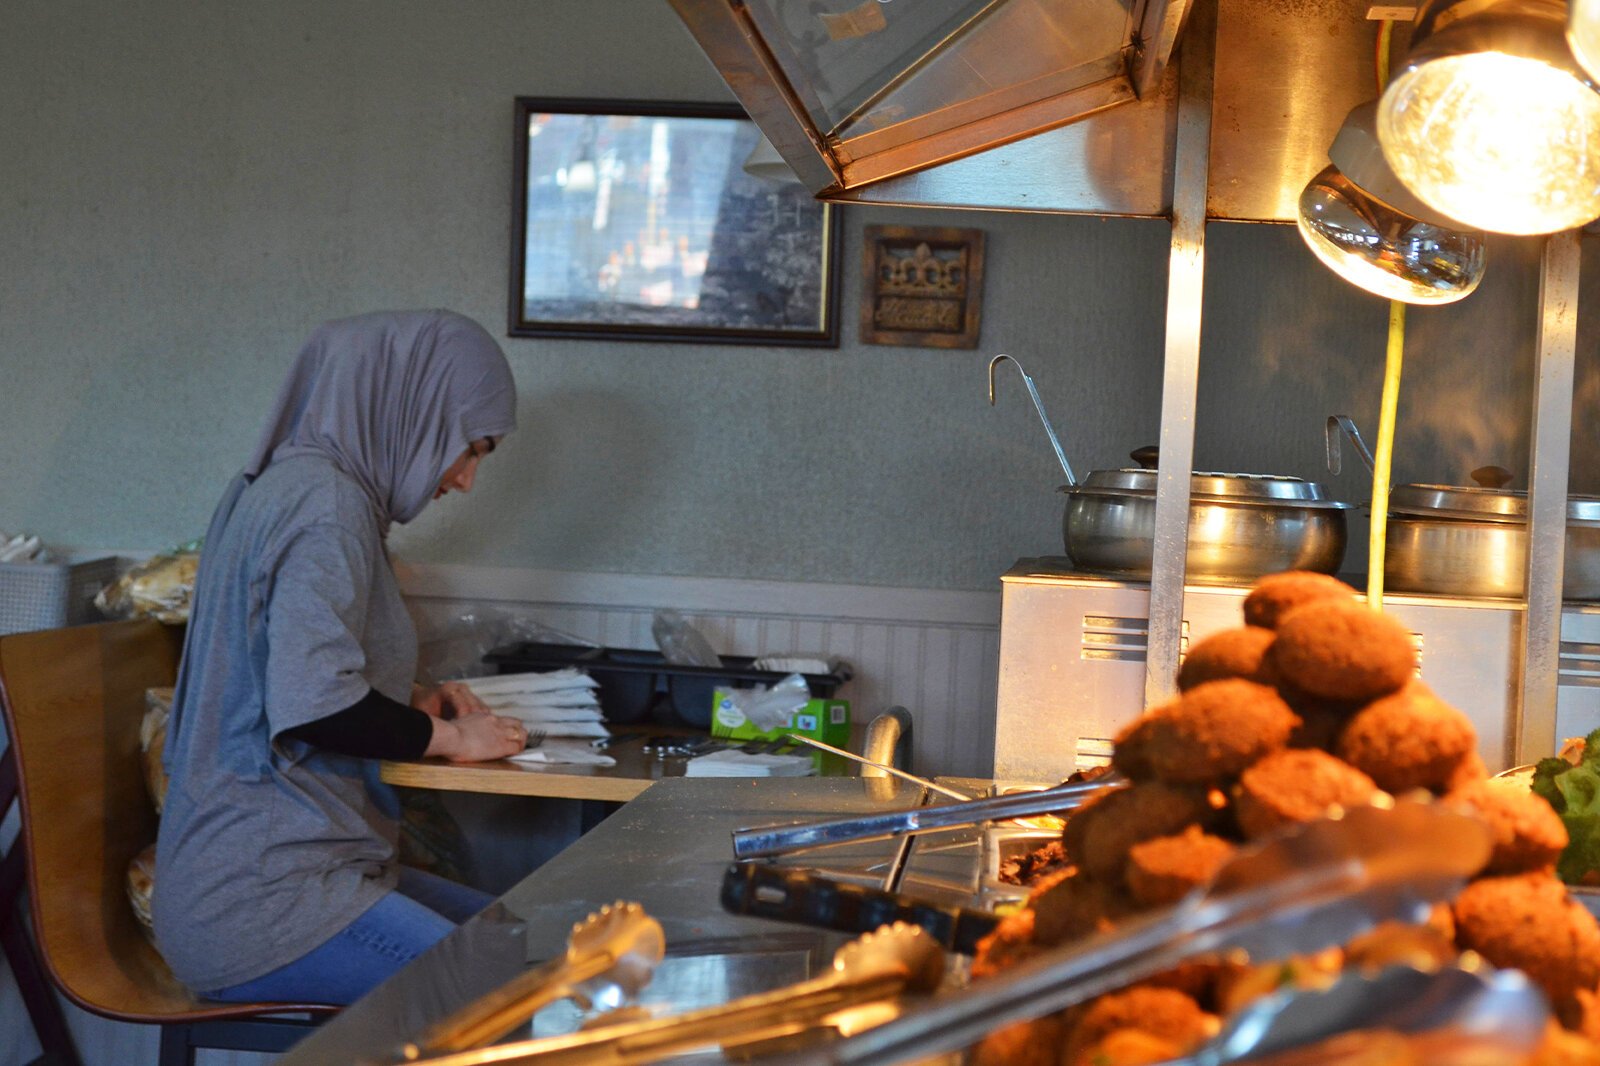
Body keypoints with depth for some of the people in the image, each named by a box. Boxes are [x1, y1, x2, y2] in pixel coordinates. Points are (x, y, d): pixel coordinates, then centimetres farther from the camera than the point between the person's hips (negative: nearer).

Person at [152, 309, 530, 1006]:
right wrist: (449, 736, -8)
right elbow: (312, 707, -24)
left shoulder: (284, 484, 17)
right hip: (256, 903, -10)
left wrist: (413, 707, 13)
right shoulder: (326, 500, -14)